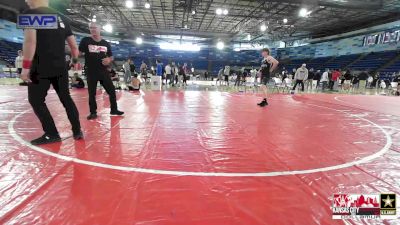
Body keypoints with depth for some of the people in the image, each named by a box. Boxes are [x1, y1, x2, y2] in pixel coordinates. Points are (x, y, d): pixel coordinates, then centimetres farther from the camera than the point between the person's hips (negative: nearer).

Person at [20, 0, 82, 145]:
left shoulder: (30, 13, -3)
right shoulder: (61, 18, 14)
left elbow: (30, 41, -17)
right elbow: (74, 45, 15)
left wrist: (26, 66, -15)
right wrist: (75, 61, 27)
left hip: (41, 68, -6)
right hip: (61, 68, 6)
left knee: (36, 100, 7)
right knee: (66, 98, 13)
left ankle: (51, 134, 7)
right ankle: (77, 131, 14)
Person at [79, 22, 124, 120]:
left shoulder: (106, 43, 8)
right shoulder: (85, 40, 0)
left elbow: (111, 57, 17)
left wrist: (109, 60, -5)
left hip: (104, 71, 2)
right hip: (91, 72, -2)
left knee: (112, 90, 4)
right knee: (92, 93, 5)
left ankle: (114, 109, 18)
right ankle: (93, 112, 18)